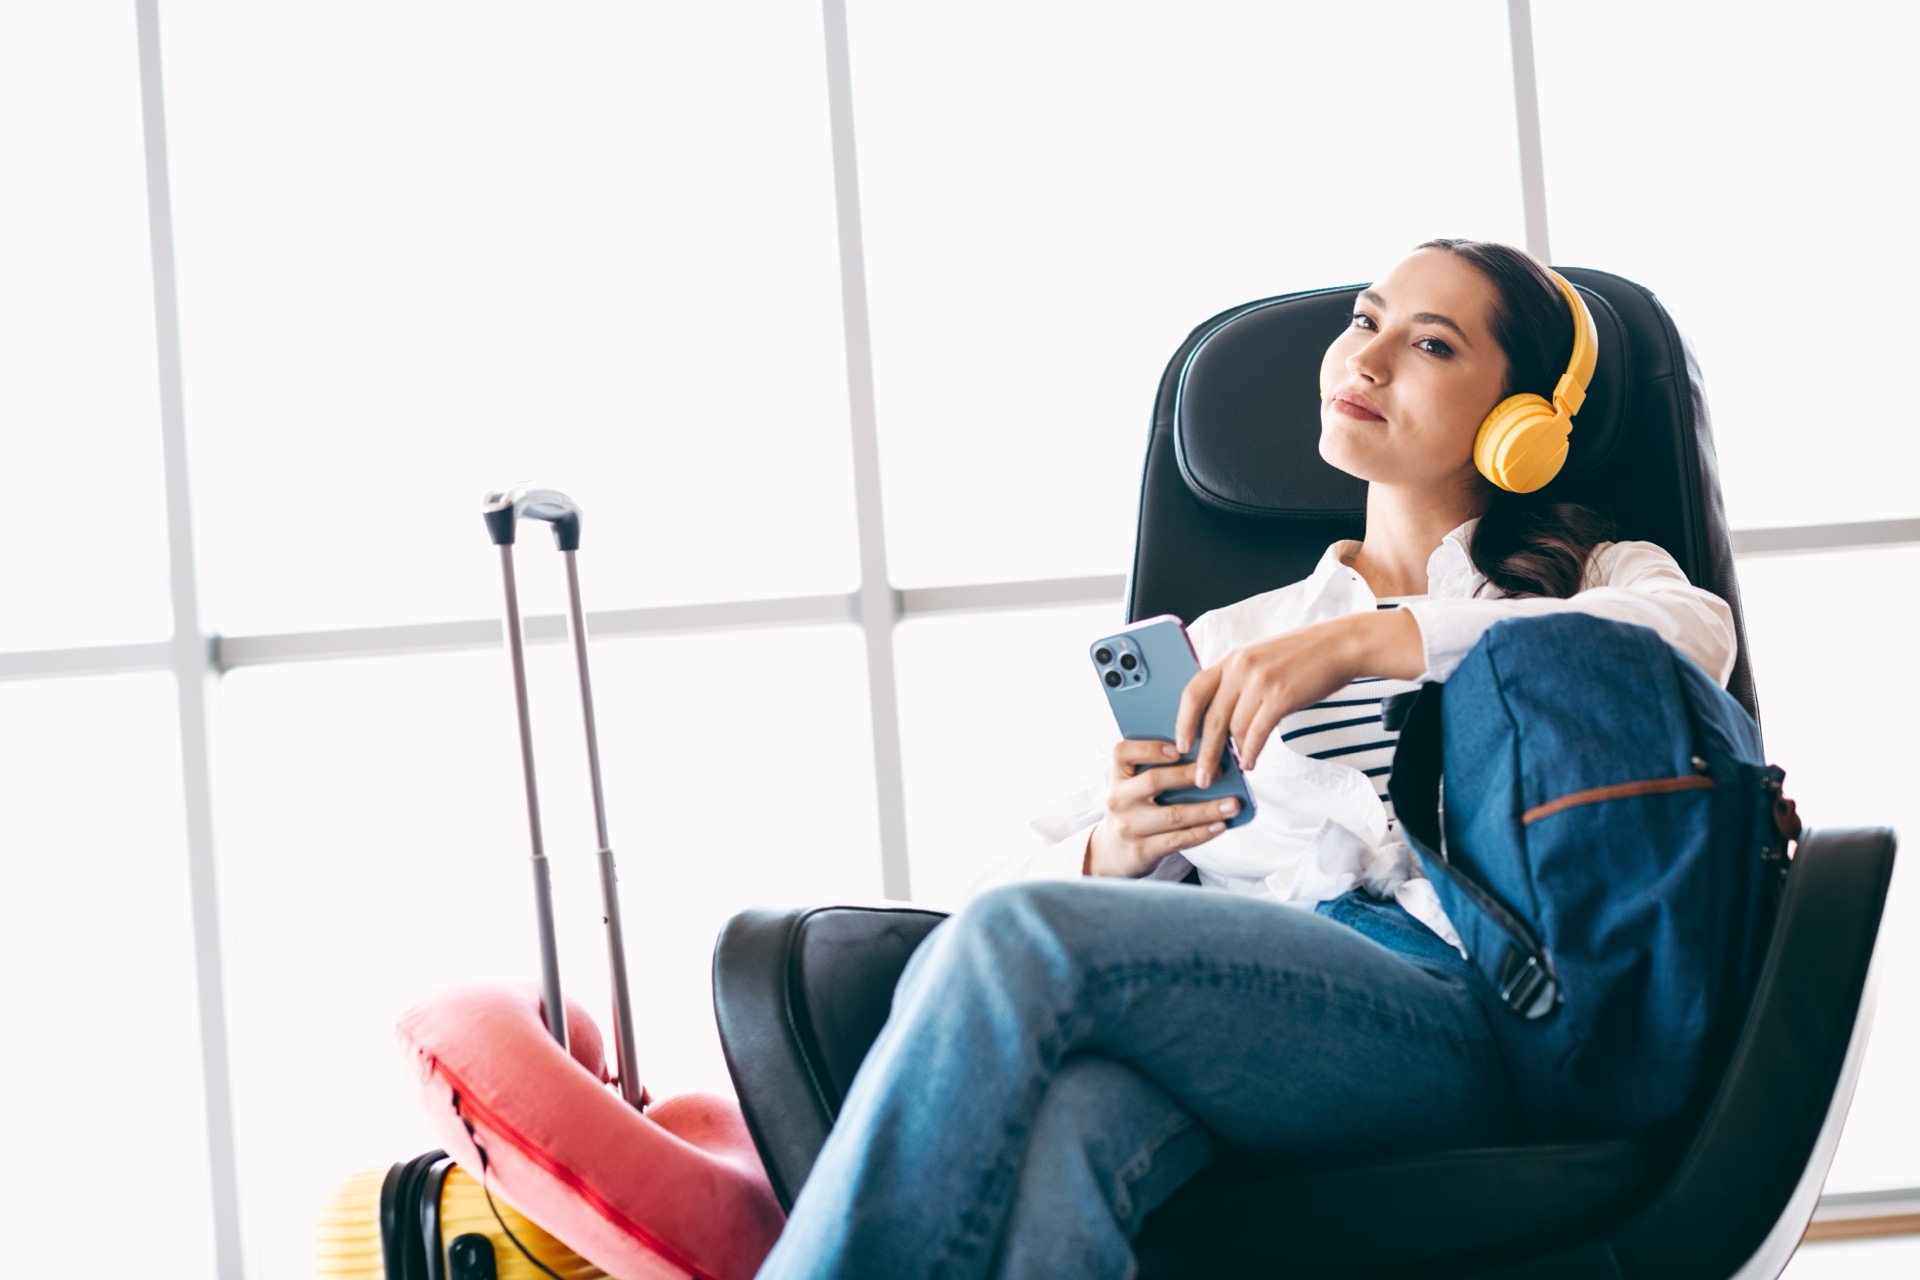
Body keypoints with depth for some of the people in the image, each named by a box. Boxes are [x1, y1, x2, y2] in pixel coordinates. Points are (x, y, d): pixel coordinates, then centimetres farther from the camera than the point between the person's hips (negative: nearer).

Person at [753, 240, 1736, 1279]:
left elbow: (1695, 632, -2)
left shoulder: (1587, 575, 26)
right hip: (1235, 997, 3)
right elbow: (1033, 874, 24)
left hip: (1462, 1009, -3)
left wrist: (1364, 641, -11)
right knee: (1055, 1118, -39)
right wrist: (1113, 851, -2)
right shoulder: (1230, 642, 35)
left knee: (1019, 943, -32)